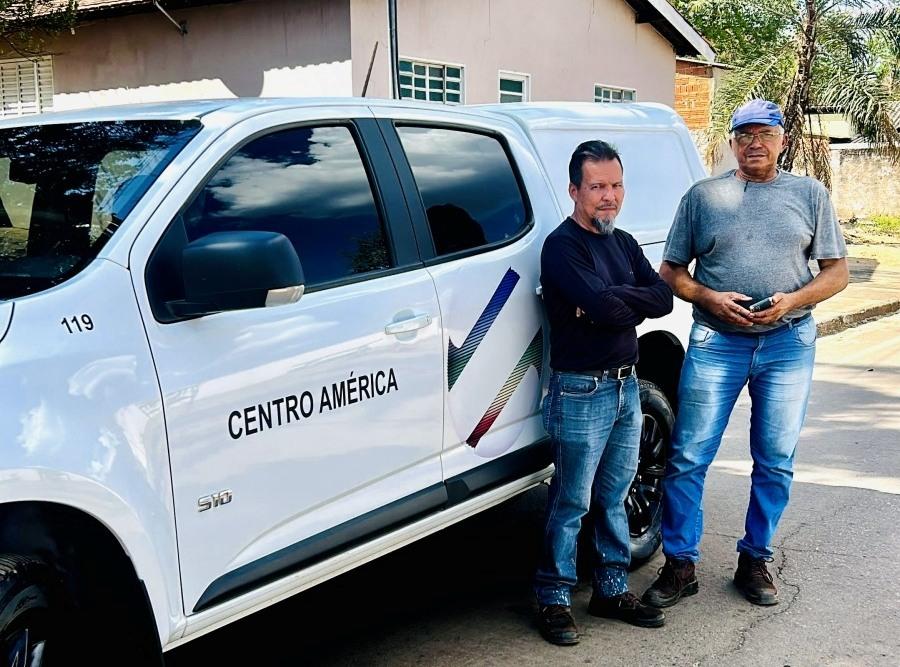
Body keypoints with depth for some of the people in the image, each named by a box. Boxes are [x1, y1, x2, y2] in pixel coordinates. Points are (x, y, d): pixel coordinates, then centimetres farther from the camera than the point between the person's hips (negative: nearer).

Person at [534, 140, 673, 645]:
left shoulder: (624, 243, 12)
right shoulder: (563, 246, -11)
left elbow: (663, 297, -2)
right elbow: (600, 305, -27)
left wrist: (612, 302, -14)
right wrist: (634, 299, -11)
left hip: (626, 385, 7)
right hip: (581, 391, -7)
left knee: (614, 496, 16)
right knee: (571, 502, 1)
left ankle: (613, 589, 28)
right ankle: (555, 599, 13)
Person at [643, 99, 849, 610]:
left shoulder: (810, 194, 8)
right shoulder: (703, 196, 7)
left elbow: (837, 272, 7)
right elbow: (671, 271, 6)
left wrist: (792, 300, -12)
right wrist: (710, 298, -12)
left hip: (789, 343, 1)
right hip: (716, 342, -1)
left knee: (776, 463, 8)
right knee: (689, 458, -3)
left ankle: (756, 561, 24)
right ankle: (680, 566, 9)